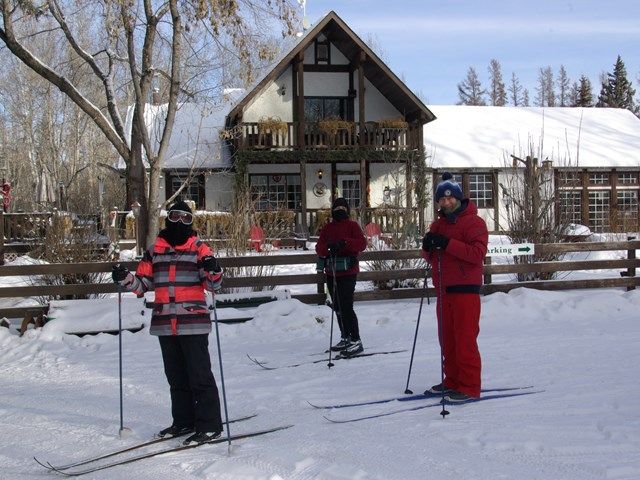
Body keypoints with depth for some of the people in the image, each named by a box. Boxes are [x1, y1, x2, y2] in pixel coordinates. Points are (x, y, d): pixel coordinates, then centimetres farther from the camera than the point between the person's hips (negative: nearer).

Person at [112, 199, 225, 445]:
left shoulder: (199, 248, 0)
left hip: (193, 323, -5)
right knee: (176, 376, 14)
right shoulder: (155, 251, 11)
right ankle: (183, 421, 26)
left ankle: (210, 425, 1)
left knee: (199, 374, -5)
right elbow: (142, 283, 14)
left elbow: (213, 284, -5)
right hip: (165, 323, 5)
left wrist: (213, 270, -26)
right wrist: (125, 278, -4)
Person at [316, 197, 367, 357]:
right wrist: (328, 246, -21)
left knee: (346, 307, -14)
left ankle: (356, 341, -11)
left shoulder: (352, 226, 2)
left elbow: (362, 243, -12)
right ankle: (345, 338, 23)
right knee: (338, 307, 12)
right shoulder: (327, 228, 14)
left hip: (348, 272, -6)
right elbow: (319, 248, 2)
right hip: (331, 273, 6)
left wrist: (344, 243, -27)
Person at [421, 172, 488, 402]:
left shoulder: (473, 222, -5)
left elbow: (478, 253, -18)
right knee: (447, 339, 11)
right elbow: (431, 258, 20)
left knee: (465, 339, -8)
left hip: (466, 288, -7)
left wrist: (447, 244, -23)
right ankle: (452, 381, 21)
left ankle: (469, 386, -4)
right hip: (444, 289, 7)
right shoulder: (437, 225, 17)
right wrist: (427, 247, -3)